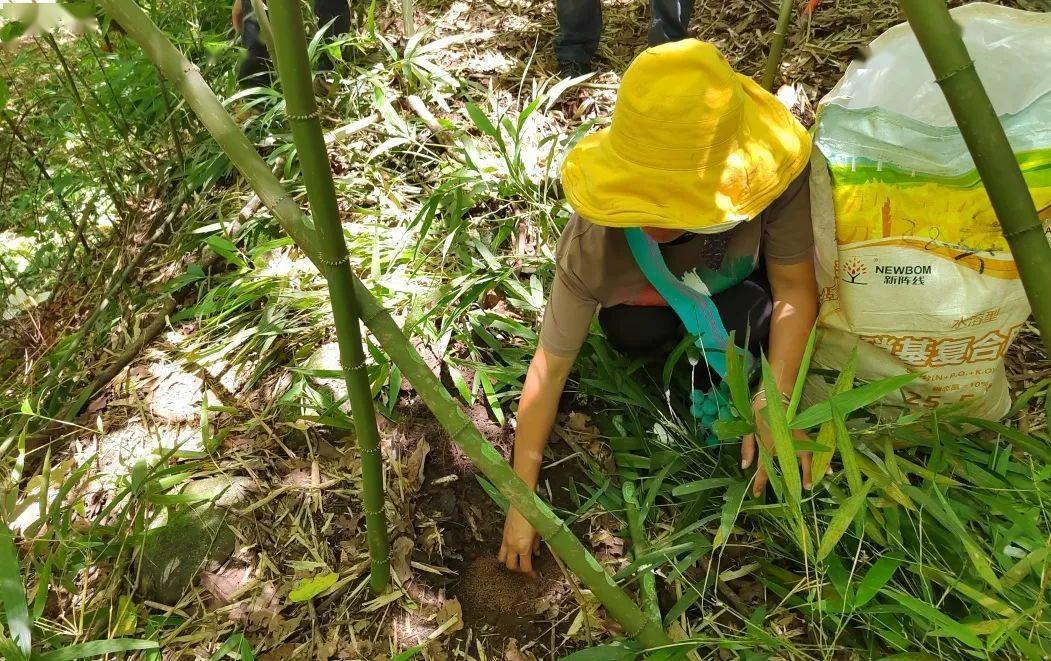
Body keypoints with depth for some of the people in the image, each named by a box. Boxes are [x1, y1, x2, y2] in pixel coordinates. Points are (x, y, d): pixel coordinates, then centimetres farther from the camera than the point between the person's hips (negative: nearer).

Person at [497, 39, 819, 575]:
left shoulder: (773, 177, -42)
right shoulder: (592, 249, -41)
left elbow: (795, 287, -26)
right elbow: (549, 368, -32)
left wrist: (774, 405, -38)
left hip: (742, 281, -1)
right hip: (651, 294, 1)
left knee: (746, 318, -32)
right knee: (629, 332, -29)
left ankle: (723, 384, 2)